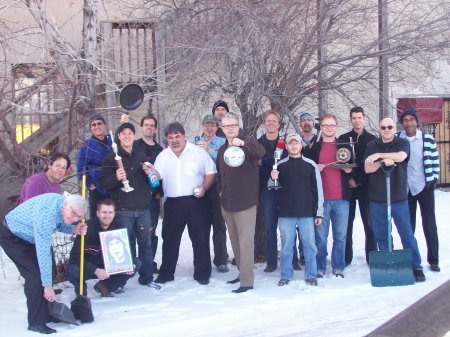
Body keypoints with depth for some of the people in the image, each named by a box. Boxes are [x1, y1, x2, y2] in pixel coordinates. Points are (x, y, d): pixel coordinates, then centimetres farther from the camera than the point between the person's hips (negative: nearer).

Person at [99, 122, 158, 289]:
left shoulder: (141, 157, 16)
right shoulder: (111, 158, 4)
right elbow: (104, 182, -3)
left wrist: (149, 173, 2)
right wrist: (116, 178, -21)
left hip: (143, 208, 3)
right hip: (123, 209, -3)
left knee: (145, 244, 5)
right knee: (126, 245, 1)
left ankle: (147, 277, 15)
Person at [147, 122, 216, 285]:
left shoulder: (198, 152, 2)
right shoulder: (163, 156, 11)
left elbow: (211, 172, 2)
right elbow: (158, 175, 2)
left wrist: (204, 187, -14)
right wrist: (151, 170, -21)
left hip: (196, 201, -2)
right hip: (173, 203, 2)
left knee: (200, 238, 3)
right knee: (170, 239, 8)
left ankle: (202, 273, 14)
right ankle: (166, 273, 19)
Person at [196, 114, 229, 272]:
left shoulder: (222, 143, 3)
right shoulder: (196, 144, 12)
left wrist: (209, 150, -18)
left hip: (216, 187, -2)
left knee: (219, 225, 0)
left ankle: (221, 260, 7)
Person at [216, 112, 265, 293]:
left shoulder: (248, 144, -7)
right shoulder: (222, 149, 14)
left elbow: (261, 151, -31)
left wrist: (243, 144, -46)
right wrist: (220, 190, 12)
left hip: (245, 203, -7)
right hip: (227, 203, 7)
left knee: (245, 241, -7)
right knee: (235, 241, 15)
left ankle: (247, 280, -3)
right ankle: (242, 272, 28)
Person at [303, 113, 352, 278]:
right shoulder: (314, 148, 8)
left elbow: (352, 169, 16)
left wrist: (348, 169, -6)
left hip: (341, 198, 1)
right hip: (321, 198, -1)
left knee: (340, 236, 4)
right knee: (321, 236, 1)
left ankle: (338, 267, 14)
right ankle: (320, 268, 11)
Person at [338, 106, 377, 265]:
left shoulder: (372, 139, 4)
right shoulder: (343, 138, 8)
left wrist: (358, 180, -8)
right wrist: (348, 179, -10)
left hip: (365, 186, -1)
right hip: (347, 186, 1)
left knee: (369, 222, 0)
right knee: (347, 222, 4)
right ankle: (346, 257, 11)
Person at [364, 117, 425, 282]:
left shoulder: (402, 143, 2)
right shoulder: (372, 146, 8)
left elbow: (400, 156, -20)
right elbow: (367, 169, -2)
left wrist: (379, 155, -23)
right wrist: (382, 162, -19)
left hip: (399, 198, -2)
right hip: (377, 199, 2)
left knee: (407, 234, -1)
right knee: (381, 236, 6)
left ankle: (416, 267, 6)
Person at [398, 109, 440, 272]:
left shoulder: (428, 139, -3)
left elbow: (435, 160, 2)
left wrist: (434, 179, -2)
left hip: (425, 187, -1)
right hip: (405, 189, 1)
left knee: (429, 224, 3)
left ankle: (433, 259, 11)